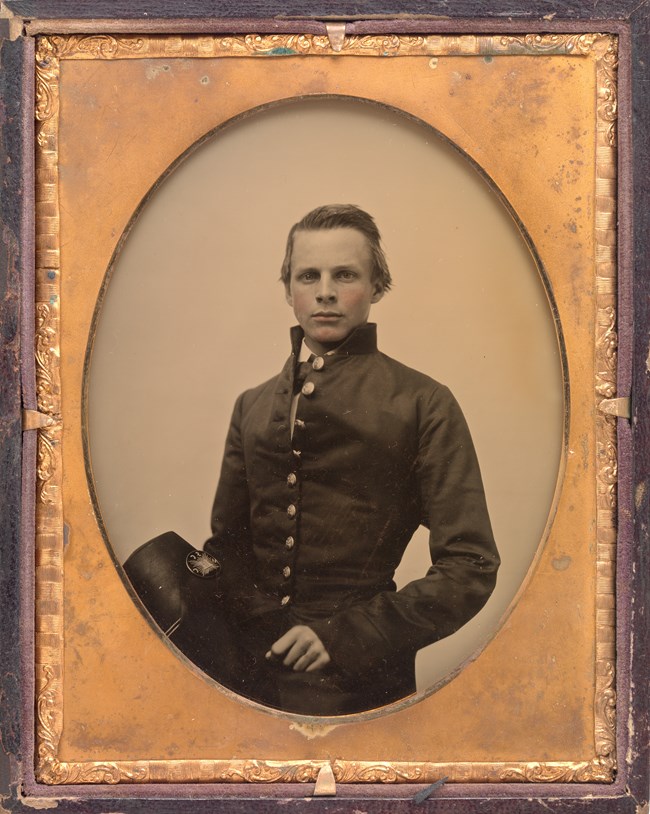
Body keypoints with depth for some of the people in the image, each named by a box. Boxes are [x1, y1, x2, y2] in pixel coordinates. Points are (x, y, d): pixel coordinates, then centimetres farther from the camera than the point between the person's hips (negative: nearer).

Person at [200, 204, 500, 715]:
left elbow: (470, 568, -7)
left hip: (357, 685, -4)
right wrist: (263, 626, -8)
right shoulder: (252, 407, 10)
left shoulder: (423, 404, -4)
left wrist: (347, 638, -14)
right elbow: (226, 542, 12)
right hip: (252, 673, 4)